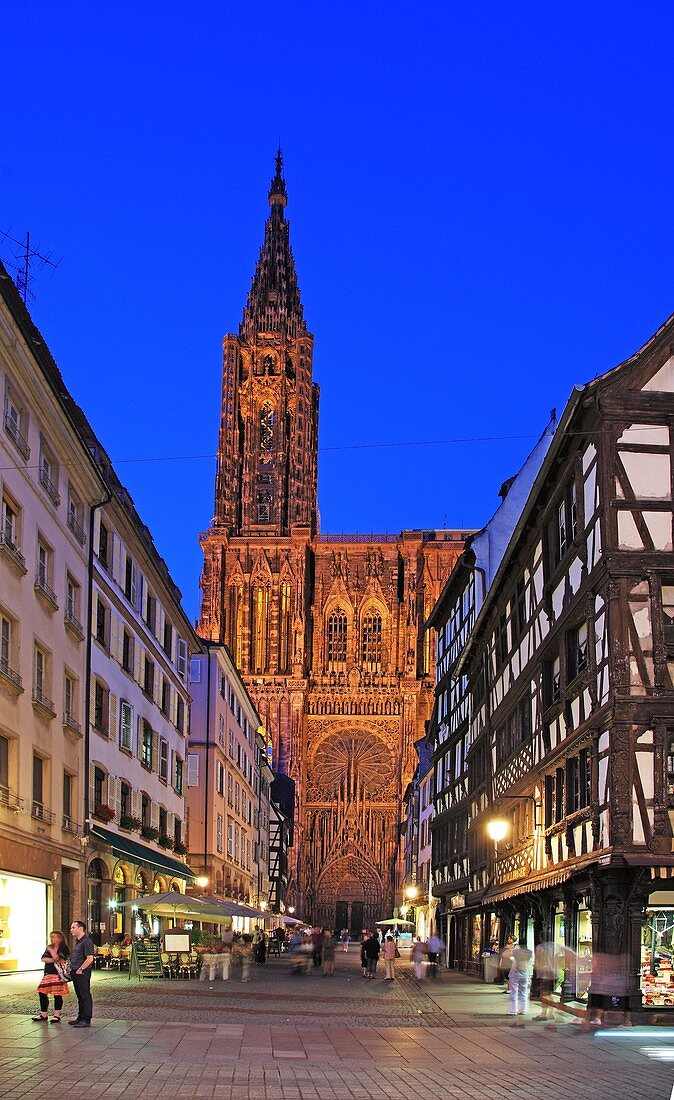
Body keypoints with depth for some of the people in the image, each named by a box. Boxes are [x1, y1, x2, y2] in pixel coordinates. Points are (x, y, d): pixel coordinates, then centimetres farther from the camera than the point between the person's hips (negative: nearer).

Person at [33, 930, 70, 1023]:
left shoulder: (63, 948, -5)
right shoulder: (48, 947, 16)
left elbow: (56, 957, -19)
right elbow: (43, 959, 3)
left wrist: (50, 949, -12)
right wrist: (53, 960, -12)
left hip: (58, 974, -7)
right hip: (48, 973, 7)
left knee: (57, 994, -6)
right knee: (42, 993, 5)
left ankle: (57, 1015, 3)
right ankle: (44, 1014, 16)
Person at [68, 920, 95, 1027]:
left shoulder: (86, 942, -15)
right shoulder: (77, 942, 17)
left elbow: (90, 958, -22)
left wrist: (81, 969, -19)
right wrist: (71, 967, 15)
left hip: (82, 973, -10)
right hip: (76, 973, 10)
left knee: (85, 996, -5)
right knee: (80, 997, 15)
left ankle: (86, 1020, -2)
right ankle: (80, 1018, 23)